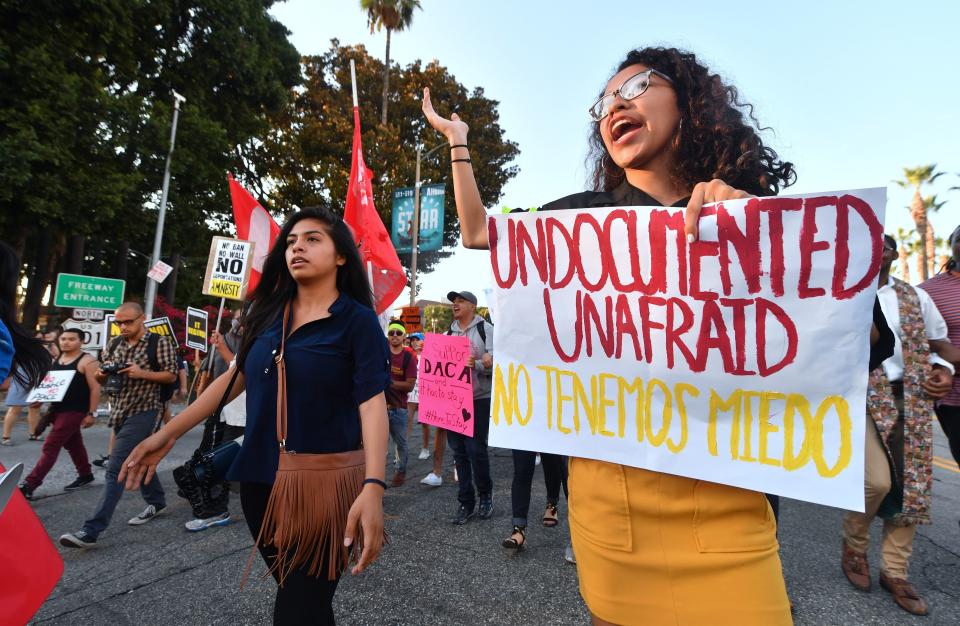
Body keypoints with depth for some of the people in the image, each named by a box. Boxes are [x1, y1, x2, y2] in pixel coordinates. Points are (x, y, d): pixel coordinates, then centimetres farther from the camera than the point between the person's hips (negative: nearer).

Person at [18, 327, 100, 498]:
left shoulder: (87, 361, -12)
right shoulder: (55, 361, 11)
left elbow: (95, 389, -14)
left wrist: (91, 413, -17)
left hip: (74, 411, -8)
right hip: (57, 409, 8)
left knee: (50, 446, -9)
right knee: (73, 444, 17)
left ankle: (29, 485, -6)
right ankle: (85, 475, 29)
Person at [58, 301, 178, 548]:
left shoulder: (160, 343, -9)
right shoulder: (113, 345, 9)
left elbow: (171, 376, -10)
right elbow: (102, 377, 16)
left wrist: (142, 373, -23)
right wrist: (100, 375, -7)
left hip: (142, 411, -7)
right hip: (119, 411, 7)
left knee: (116, 468, -12)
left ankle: (91, 530, -10)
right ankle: (156, 502, 36)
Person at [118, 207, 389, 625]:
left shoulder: (358, 320, -11)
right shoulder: (270, 312, 6)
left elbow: (372, 403, -19)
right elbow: (237, 375, 12)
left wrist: (373, 487, -30)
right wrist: (168, 433, 9)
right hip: (260, 477, 6)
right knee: (293, 591, 22)